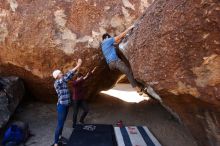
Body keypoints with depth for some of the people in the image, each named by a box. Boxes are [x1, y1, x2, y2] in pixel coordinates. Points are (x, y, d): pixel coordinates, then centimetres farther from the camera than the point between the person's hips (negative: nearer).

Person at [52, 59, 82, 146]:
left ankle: (60, 135, 42)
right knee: (60, 125, -1)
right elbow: (68, 76, -28)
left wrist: (78, 65, -8)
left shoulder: (63, 81, 6)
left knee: (62, 122, 23)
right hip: (61, 106, -8)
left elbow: (69, 76, 2)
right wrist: (77, 66, -29)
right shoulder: (57, 83, -18)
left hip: (66, 105, 8)